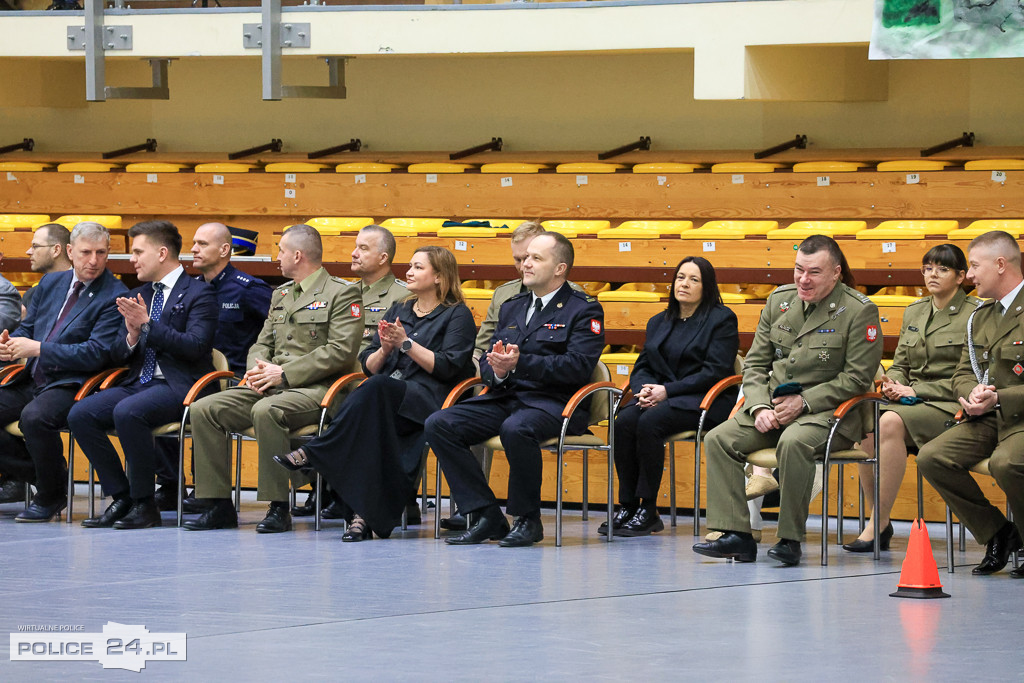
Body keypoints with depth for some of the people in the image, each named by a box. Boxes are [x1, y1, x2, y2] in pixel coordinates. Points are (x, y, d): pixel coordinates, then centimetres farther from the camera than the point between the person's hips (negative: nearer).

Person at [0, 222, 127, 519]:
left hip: (71, 386, -7)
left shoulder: (115, 297, -8)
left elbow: (95, 354, -16)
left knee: (35, 416, -36)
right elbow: (27, 328, 20)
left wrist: (37, 349, -20)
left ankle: (51, 496, -13)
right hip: (33, 381, 7)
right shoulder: (51, 283, 15)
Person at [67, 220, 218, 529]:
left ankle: (145, 504, -22)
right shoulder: (136, 296, 20)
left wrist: (148, 325, -18)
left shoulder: (199, 293, -2)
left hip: (178, 385, -7)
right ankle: (121, 497, -9)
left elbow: (195, 346, -15)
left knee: (127, 412, -35)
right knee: (80, 414, -16)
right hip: (138, 383, 7)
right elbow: (117, 356, 17)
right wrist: (132, 336, -5)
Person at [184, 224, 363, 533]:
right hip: (269, 388, 8)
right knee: (204, 409, -11)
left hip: (315, 388, -8)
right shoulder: (280, 294, 24)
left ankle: (278, 508, -30)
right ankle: (219, 506, -10)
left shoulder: (342, 293, -2)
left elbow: (341, 351, -13)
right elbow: (262, 343, 24)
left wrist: (284, 374, -17)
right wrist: (257, 369, -3)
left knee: (266, 411, -38)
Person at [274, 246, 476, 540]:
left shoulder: (457, 315, 9)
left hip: (429, 399, -5)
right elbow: (368, 366, 22)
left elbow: (449, 368, -4)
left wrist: (406, 343, -8)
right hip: (383, 399, 5)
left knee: (377, 388, -38)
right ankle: (365, 513, -44)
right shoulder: (398, 311, 27)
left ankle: (311, 454, -39)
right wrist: (385, 348, 0)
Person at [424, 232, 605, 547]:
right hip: (505, 397, 7)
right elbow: (486, 364, 19)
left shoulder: (584, 309, 1)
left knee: (516, 429, -40)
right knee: (438, 425, -15)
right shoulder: (512, 308, 22)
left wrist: (521, 363, -22)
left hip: (552, 402, -7)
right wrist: (496, 370, -8)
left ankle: (528, 519, -19)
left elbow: (579, 366, -13)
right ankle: (487, 517, -12)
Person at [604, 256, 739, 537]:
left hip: (704, 401, -6)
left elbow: (715, 372, -10)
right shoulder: (659, 322, 21)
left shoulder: (722, 319, 1)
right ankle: (627, 506, -24)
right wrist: (645, 388, -8)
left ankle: (648, 511, -27)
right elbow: (641, 367, 18)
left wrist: (667, 390, -16)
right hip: (659, 396, 6)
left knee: (649, 422, -33)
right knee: (624, 421, -27)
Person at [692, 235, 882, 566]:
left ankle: (790, 539, -25)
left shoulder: (859, 310, -7)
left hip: (826, 411, -6)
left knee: (793, 442, -37)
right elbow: (755, 363, 13)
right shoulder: (779, 300, 11)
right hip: (774, 406, 6)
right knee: (718, 439, -15)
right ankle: (736, 535, -17)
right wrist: (760, 407, -5)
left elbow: (857, 378, -10)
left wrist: (803, 402, -16)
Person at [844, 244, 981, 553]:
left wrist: (915, 391, -12)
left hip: (950, 407, -6)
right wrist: (892, 385, -1)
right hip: (911, 401, 6)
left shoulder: (974, 314, -2)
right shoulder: (914, 312, 19)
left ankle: (879, 523, -31)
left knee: (890, 422, -35)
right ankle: (881, 524, -15)